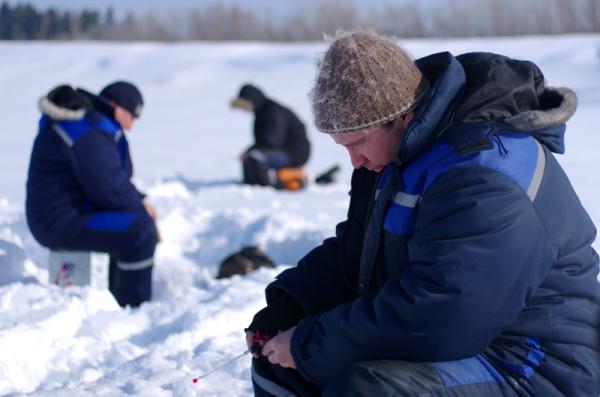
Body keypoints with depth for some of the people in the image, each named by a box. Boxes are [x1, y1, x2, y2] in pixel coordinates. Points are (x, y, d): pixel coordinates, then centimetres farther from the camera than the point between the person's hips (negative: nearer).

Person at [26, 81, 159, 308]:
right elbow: (109, 189, -23)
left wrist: (139, 201, 8)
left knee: (142, 222, 19)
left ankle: (120, 299, 22)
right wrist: (141, 206, -6)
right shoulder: (88, 133, -20)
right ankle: (134, 306, -13)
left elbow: (111, 178, 22)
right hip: (64, 223, -11)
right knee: (140, 230, -22)